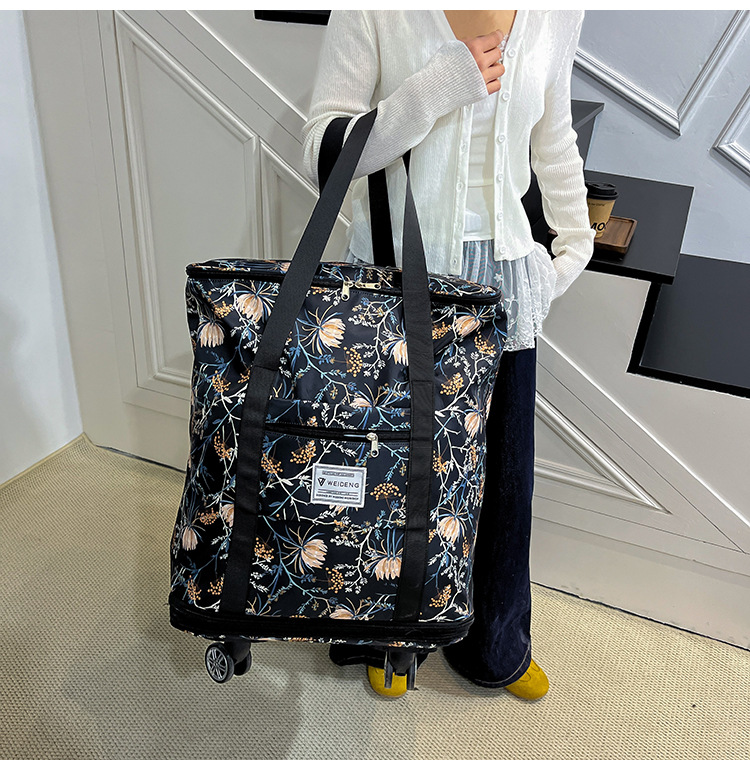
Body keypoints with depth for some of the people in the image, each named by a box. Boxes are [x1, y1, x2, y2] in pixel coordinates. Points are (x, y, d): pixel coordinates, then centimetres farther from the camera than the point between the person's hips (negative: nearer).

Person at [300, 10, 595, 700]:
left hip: (500, 275, 4)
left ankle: (494, 645, 41)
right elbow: (321, 154, -11)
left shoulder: (557, 14, 6)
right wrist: (435, 90, -20)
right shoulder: (374, 12, -7)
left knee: (505, 467, 13)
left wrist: (577, 241, 15)